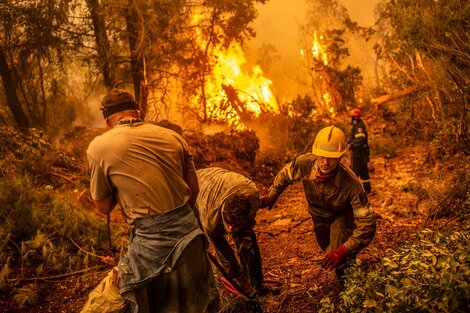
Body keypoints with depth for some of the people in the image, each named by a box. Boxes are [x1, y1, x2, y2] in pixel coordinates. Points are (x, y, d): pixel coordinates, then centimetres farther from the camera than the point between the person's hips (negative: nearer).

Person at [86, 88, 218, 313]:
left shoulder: (98, 147, -4)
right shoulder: (172, 136, 6)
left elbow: (103, 207, 4)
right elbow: (194, 189, 11)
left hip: (151, 240, -4)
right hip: (189, 233, 4)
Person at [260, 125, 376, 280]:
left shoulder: (351, 184, -45)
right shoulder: (304, 163, -37)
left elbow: (367, 222, -42)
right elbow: (285, 174, -11)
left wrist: (344, 250, -50)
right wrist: (270, 197, -5)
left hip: (342, 214, -4)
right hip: (319, 213, 4)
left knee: (339, 259, -20)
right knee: (326, 246, 28)